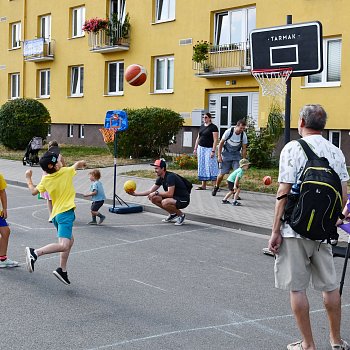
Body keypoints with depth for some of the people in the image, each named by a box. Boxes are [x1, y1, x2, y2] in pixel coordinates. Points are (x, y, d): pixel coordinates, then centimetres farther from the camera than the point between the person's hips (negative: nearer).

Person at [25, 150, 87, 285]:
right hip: (65, 213, -8)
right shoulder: (66, 172, -5)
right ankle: (34, 252, -27)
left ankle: (62, 270, 22)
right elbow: (79, 164, 14)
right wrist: (82, 163, 37)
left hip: (56, 215, 8)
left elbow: (34, 191, 16)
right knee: (64, 245, -17)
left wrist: (28, 179, 30)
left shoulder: (45, 180, 4)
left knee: (70, 240, 24)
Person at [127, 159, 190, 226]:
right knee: (153, 198, 1)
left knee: (165, 202, -34)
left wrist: (156, 193, -21)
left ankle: (181, 215, -7)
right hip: (174, 197, 9)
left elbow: (170, 193, -31)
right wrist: (135, 193, 2)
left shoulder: (170, 177, -23)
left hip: (183, 200, -9)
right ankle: (172, 214, 10)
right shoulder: (160, 179, 4)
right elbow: (150, 191, 9)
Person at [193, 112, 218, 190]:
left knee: (211, 166, -9)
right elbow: (198, 138, 19)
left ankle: (215, 185, -7)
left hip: (209, 149, -7)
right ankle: (203, 185, 11)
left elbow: (215, 140, -12)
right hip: (201, 148, 7)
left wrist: (213, 151, -18)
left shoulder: (213, 127, -7)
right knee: (202, 167, 7)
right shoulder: (201, 126, 14)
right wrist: (195, 148, 13)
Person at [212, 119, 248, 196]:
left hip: (236, 155, 2)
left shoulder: (243, 135, -13)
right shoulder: (229, 132, -20)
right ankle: (216, 187, 27)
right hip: (226, 154, -2)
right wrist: (219, 156, -13)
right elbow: (221, 143, -9)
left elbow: (244, 149, -2)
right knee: (222, 173, 0)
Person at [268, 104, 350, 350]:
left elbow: (284, 192, -13)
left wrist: (275, 230, -9)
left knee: (297, 287, 5)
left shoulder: (293, 148, -9)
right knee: (330, 285, 15)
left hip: (294, 228, -5)